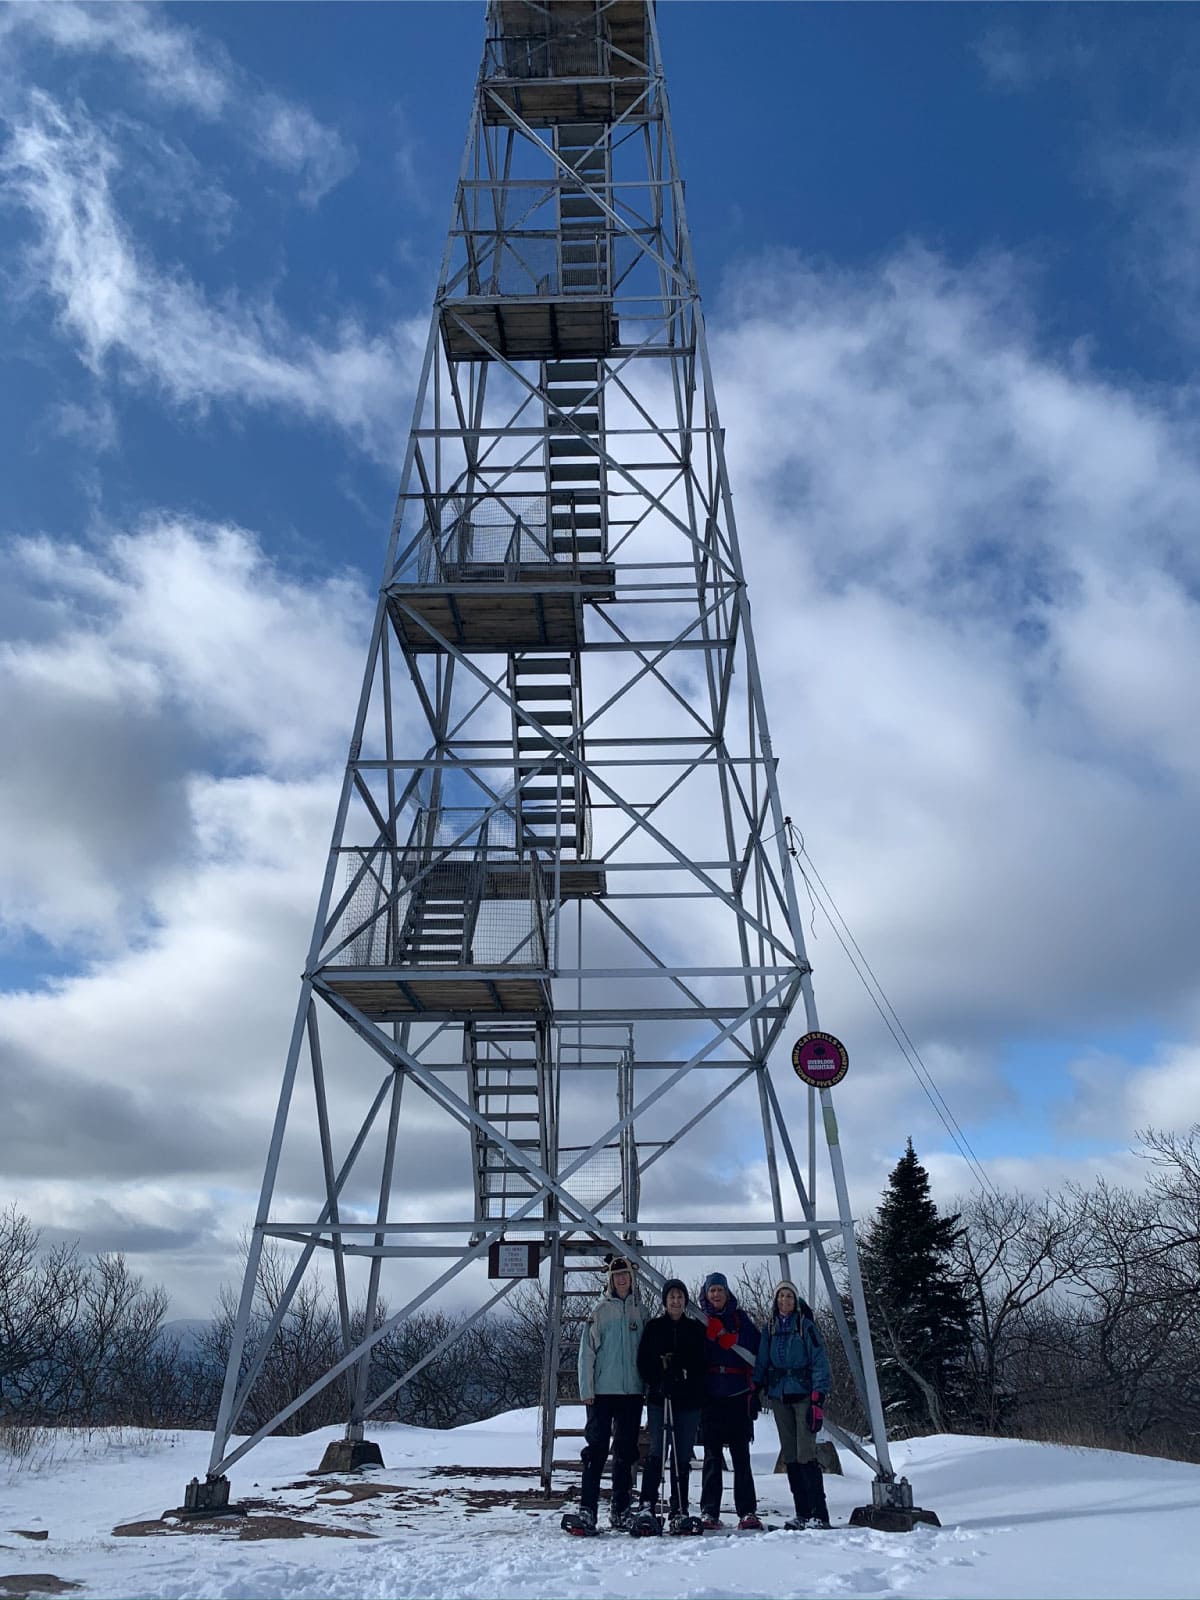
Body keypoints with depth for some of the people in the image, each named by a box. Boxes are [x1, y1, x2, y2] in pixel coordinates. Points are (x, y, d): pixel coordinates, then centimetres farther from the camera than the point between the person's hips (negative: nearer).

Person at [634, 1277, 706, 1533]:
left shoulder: (697, 1328, 10)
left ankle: (680, 1512, 10)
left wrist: (681, 1373, -10)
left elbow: (703, 1362, 6)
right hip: (659, 1398, -1)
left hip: (689, 1400, 1)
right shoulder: (654, 1327, 7)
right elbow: (643, 1362, 2)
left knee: (682, 1456, 4)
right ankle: (647, 1506, -1)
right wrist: (659, 1382, -14)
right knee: (657, 1452, -8)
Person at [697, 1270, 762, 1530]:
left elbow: (757, 1350, -2)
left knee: (741, 1455, 0)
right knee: (712, 1455, 4)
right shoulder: (699, 1322, 9)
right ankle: (709, 1511, 9)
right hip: (710, 1396, 1)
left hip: (738, 1395, -1)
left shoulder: (739, 1318, 7)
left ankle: (748, 1511, 4)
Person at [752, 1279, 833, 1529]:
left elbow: (819, 1362, -7)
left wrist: (818, 1399, -14)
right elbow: (762, 1362, 11)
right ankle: (803, 1514, 15)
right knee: (790, 1456, 7)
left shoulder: (806, 1325, -4)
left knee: (806, 1455, -10)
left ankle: (819, 1515, -5)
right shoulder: (770, 1327, 9)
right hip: (779, 1396, 5)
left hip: (803, 1393, -5)